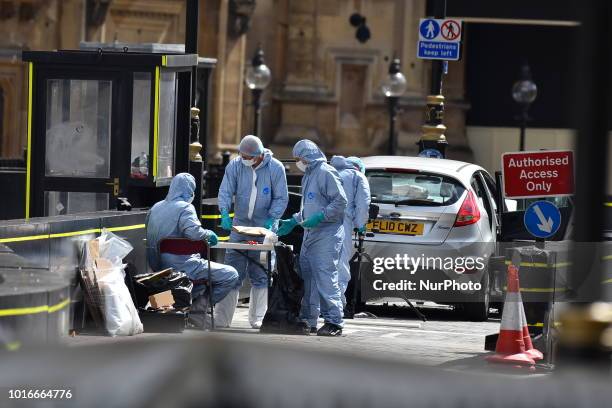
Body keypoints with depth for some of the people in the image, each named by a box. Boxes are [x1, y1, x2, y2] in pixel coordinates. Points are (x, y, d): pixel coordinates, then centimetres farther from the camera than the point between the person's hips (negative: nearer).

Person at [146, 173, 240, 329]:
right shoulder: (185, 208, -11)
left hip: (161, 269, 9)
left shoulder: (155, 208, 13)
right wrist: (210, 234, -7)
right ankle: (197, 307, -4)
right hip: (183, 267, -9)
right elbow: (194, 232, -28)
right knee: (231, 276, -3)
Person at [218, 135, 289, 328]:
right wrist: (225, 213, -19)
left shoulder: (275, 168, -6)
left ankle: (257, 318, 8)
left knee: (260, 275, 1)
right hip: (240, 225, 2)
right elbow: (225, 192, -2)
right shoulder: (235, 166, -2)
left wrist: (271, 219, -16)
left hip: (265, 227, -2)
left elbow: (281, 198, -3)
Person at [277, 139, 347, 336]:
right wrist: (293, 221, 21)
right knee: (306, 277, 9)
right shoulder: (308, 176, 20)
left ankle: (334, 322, -12)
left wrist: (319, 217, -21)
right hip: (310, 235, 10)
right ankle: (307, 320, 15)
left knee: (326, 278, -13)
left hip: (326, 236, -10)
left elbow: (340, 201, -16)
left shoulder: (326, 173, -10)